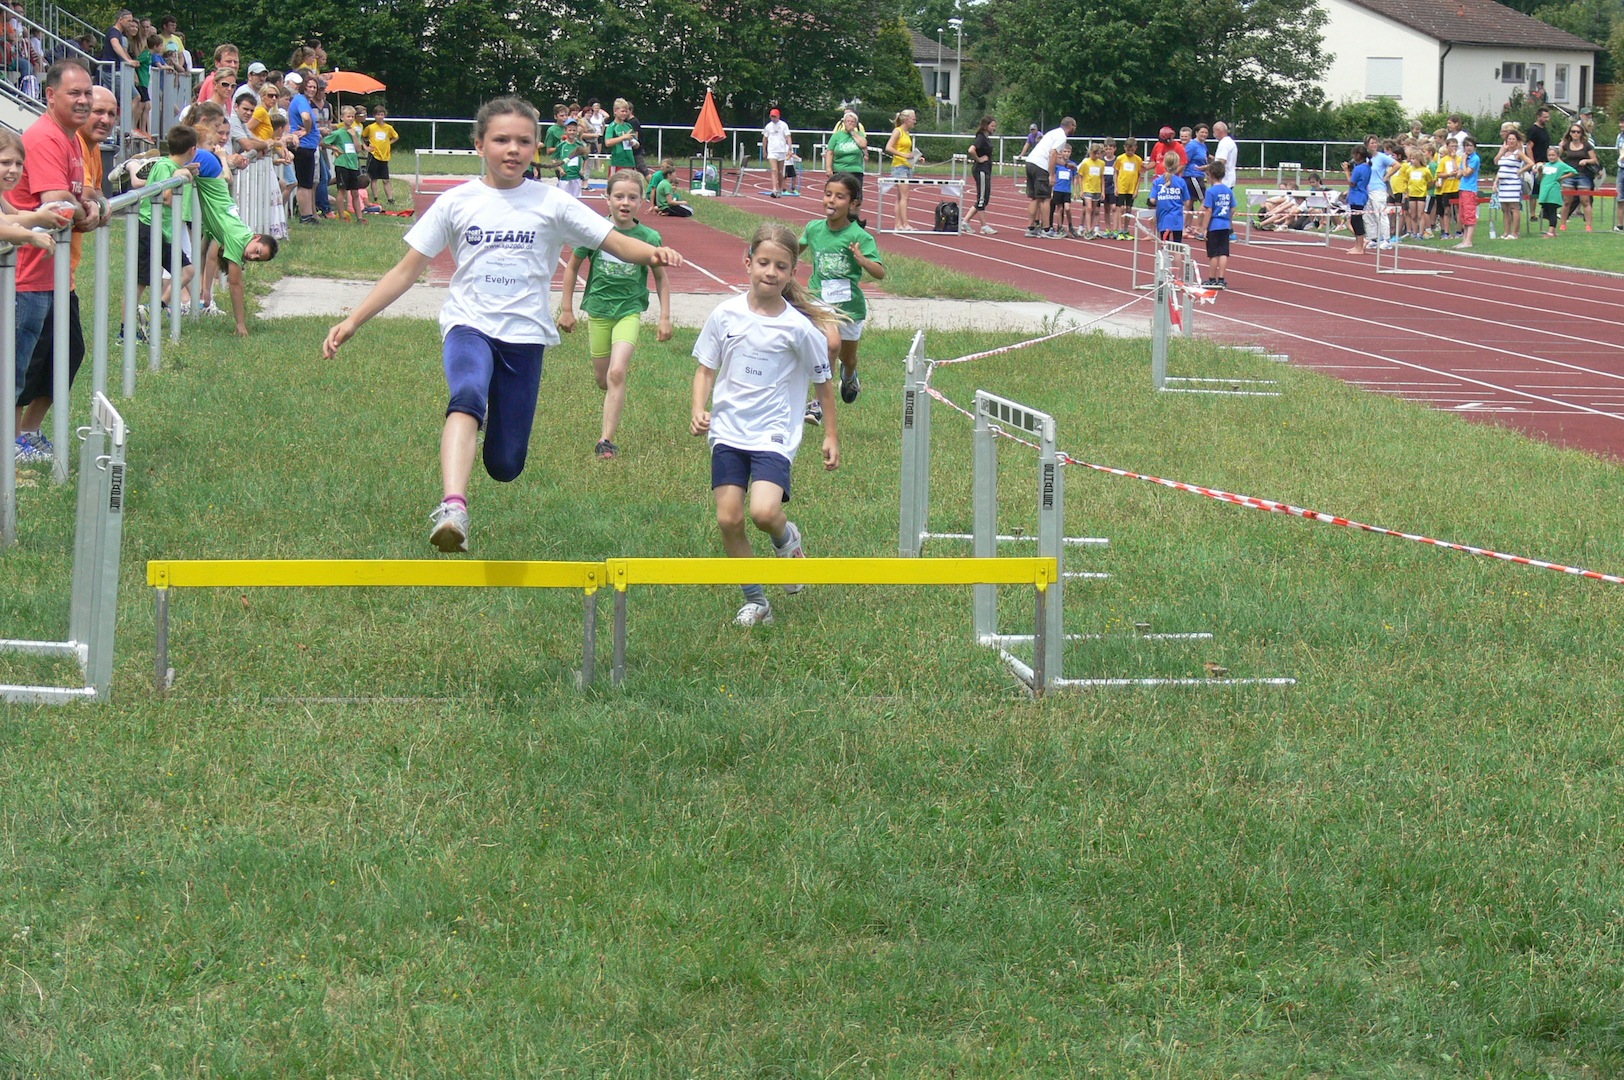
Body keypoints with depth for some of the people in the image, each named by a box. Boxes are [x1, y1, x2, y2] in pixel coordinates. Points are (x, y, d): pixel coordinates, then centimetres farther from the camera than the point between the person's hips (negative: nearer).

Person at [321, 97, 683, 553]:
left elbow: (616, 242, 2)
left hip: (525, 333, 1)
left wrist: (653, 254, -21)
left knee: (504, 465, -1)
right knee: (467, 396, -36)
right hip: (470, 325, -1)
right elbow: (407, 269, 7)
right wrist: (354, 320, 0)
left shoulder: (551, 203, 4)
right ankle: (453, 508, -52)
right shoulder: (457, 203, 4)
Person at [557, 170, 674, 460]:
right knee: (604, 381, 11)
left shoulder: (649, 238, -7)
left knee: (616, 374, -19)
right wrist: (567, 309, 7)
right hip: (597, 310, 2)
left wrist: (665, 317, 4)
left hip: (629, 312, -2)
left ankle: (607, 440, -14)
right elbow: (572, 268, 6)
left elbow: (660, 278, 7)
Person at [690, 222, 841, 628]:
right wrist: (699, 411, -8)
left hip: (775, 434, -3)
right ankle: (754, 600, 14)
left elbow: (822, 382, 5)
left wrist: (830, 436, 8)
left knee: (764, 512, -22)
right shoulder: (725, 315, -1)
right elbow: (706, 369, 8)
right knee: (728, 518, -5)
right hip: (728, 431, 3)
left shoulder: (800, 327, -7)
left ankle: (788, 540, 15)